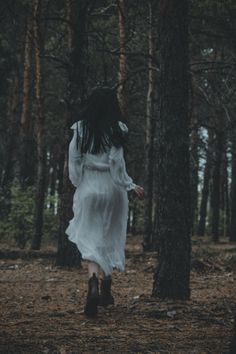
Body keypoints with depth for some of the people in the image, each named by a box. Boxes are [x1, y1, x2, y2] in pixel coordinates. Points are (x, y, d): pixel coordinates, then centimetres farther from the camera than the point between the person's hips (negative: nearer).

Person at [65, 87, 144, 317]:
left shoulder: (80, 129, -1)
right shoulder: (117, 130, -7)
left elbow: (74, 160, 1)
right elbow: (117, 164, -12)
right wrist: (131, 186, -3)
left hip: (88, 188, 1)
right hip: (112, 188, 0)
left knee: (90, 239, 0)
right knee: (110, 238, 15)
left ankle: (93, 283, -26)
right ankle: (106, 291, 22)